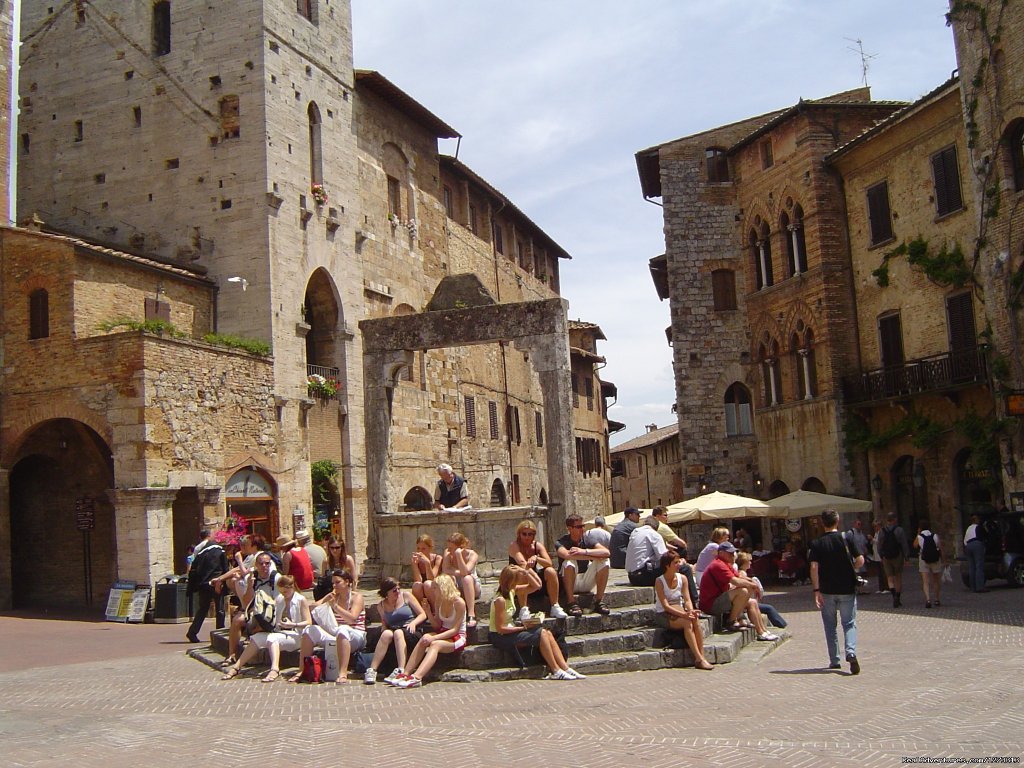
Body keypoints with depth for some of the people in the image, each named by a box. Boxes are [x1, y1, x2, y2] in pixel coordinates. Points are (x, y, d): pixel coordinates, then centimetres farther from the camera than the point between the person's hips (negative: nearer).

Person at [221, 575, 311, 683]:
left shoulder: (301, 600, 0)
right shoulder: (279, 599, 18)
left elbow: (309, 622, -6)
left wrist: (292, 624, -18)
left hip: (295, 636, -6)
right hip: (280, 633, 6)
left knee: (272, 638, -35)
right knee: (256, 637, -19)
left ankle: (275, 669, -57)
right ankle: (236, 667, -26)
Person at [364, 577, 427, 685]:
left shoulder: (406, 596, 7)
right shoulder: (381, 606, 13)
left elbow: (423, 615, 6)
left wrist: (413, 623, -13)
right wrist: (384, 627, -1)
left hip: (411, 632, -2)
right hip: (393, 632, 2)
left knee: (398, 633, -36)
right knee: (386, 634, -33)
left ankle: (401, 671, -48)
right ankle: (372, 670, -38)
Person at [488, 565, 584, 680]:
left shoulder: (511, 590, 4)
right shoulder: (500, 600, -23)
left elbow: (536, 586, 9)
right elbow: (500, 628, -22)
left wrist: (526, 572, -5)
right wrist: (523, 627, -17)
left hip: (510, 631, 9)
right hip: (500, 637, -9)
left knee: (547, 633, -6)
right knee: (541, 634, -19)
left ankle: (565, 668, -9)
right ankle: (556, 671, -13)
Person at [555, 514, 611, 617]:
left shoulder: (587, 540, 1)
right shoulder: (562, 542, -9)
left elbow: (606, 552, -16)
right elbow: (566, 555, -33)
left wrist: (585, 551, -28)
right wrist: (593, 557, -28)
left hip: (586, 583, 4)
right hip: (569, 584, -4)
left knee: (604, 561, -15)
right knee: (569, 563, -31)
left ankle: (599, 601, -13)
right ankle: (571, 603, -27)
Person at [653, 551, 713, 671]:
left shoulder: (682, 579, 4)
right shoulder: (659, 581, -11)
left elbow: (687, 600, -1)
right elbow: (665, 605, -18)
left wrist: (691, 610, -24)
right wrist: (684, 614, -30)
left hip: (679, 612, 4)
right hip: (663, 616, -4)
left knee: (696, 620, -28)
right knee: (687, 622, -31)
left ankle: (701, 656, -29)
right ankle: (699, 658, -32)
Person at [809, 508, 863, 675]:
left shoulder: (817, 543, -4)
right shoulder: (846, 539, -3)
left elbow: (814, 567, -11)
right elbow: (860, 560, -6)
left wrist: (816, 590, -10)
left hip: (827, 591, 0)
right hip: (847, 589, 0)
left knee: (830, 626, 12)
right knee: (849, 623, 6)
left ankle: (834, 661, 15)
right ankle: (851, 652, -19)